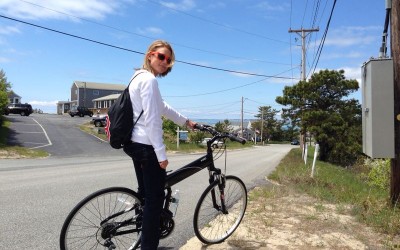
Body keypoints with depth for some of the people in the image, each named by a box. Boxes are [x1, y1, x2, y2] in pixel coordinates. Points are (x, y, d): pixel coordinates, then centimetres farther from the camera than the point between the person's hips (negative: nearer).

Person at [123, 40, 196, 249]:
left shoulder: (140, 77, 17)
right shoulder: (149, 79, -15)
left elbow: (162, 108, 25)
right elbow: (151, 120, -21)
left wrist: (186, 121, 30)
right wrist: (161, 154, -19)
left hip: (136, 143, 11)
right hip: (146, 146, -11)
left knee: (145, 194, 20)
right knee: (155, 198, -2)